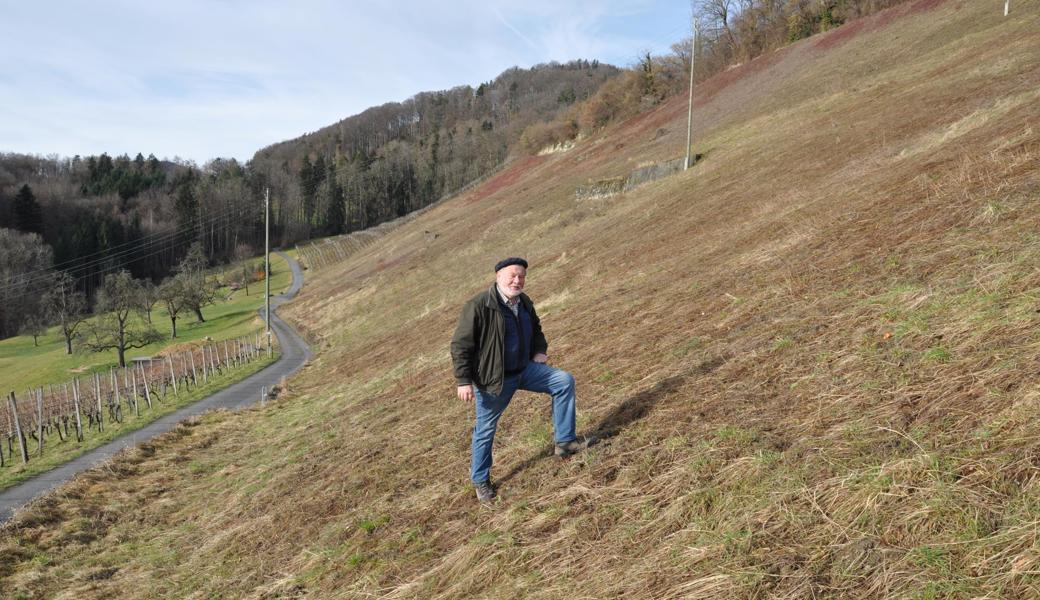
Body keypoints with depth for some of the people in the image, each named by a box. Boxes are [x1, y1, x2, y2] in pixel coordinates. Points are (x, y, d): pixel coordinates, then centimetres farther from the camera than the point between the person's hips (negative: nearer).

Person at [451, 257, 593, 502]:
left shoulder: (524, 302, 3)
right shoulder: (479, 306, -20)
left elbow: (535, 329, 23)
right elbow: (460, 345, -17)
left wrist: (539, 351, 4)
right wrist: (464, 381, -19)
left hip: (525, 369, 6)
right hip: (493, 379, -6)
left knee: (565, 381, -3)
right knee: (485, 430, 5)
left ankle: (564, 441, 6)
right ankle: (480, 481, 27)